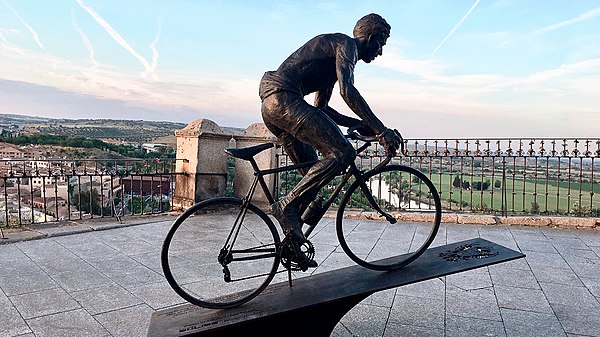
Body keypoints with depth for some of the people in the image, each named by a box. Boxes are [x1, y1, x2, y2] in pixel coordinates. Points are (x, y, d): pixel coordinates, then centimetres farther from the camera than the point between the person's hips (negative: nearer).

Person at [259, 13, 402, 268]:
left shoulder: (332, 49, 29)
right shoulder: (346, 44, -1)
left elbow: (321, 108, 29)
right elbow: (347, 90, -19)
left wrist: (358, 124, 21)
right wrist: (381, 130, -20)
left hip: (270, 105, 11)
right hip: (284, 98, -10)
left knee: (314, 173, 13)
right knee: (342, 153, -17)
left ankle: (291, 244, 17)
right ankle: (287, 206, -15)